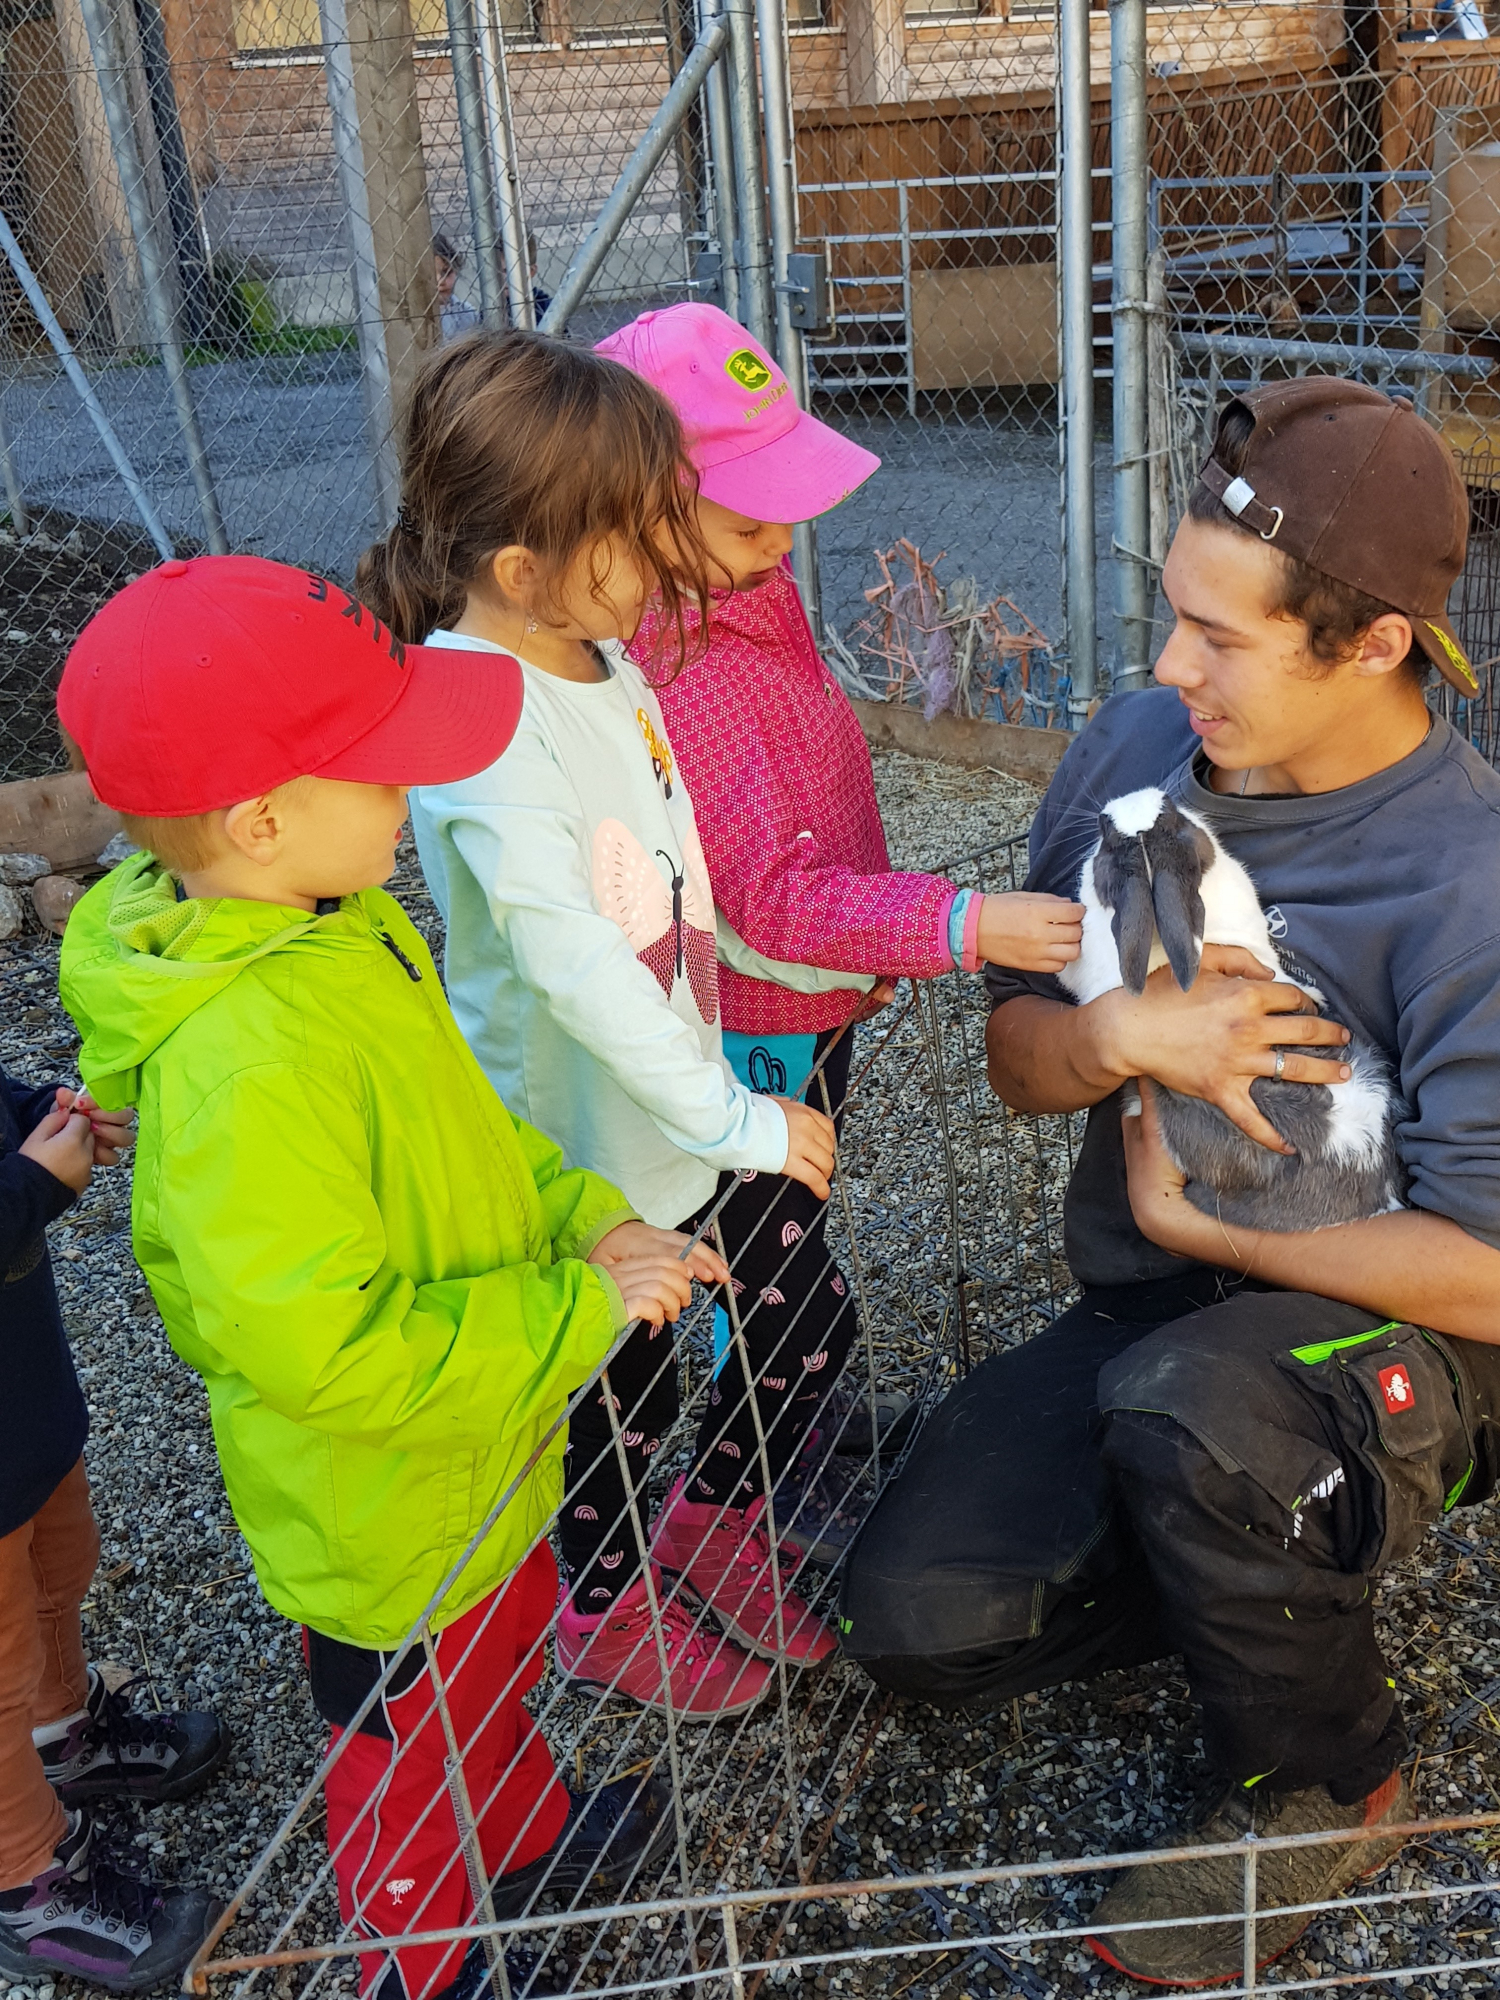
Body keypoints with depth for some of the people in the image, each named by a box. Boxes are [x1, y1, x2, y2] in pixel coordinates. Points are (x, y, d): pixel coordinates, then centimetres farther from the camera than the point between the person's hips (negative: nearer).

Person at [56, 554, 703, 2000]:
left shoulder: (335, 921, -8)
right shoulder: (241, 1065, -38)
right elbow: (319, 1347, -38)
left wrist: (584, 1214, -8)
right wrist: (579, 1311, -29)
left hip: (482, 1446, 8)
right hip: (384, 1514, -8)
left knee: (504, 1657, 34)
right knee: (414, 1758, 21)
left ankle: (532, 1839, 62)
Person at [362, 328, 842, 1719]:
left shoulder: (593, 649, -1)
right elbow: (571, 961, -30)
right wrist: (729, 1119, -23)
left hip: (678, 1099, 8)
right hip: (583, 1146, -8)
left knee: (788, 1321, 22)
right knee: (620, 1386, 15)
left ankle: (711, 1523, 51)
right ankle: (605, 1607, 44)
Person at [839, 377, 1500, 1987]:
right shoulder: (1139, 744, -6)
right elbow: (1014, 1052, 0)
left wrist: (1190, 1218, -16)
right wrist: (1125, 1039, -23)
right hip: (1147, 1315, 6)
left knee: (1183, 1400, -38)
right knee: (913, 1619, -4)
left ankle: (1323, 1786, -6)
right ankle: (1282, 1563, 19)